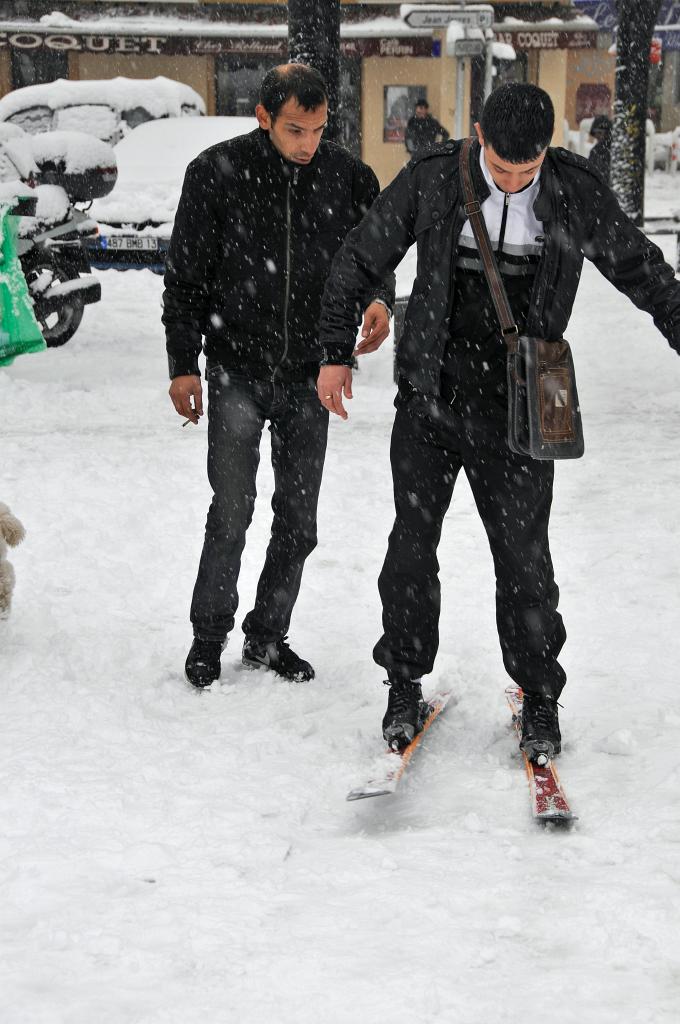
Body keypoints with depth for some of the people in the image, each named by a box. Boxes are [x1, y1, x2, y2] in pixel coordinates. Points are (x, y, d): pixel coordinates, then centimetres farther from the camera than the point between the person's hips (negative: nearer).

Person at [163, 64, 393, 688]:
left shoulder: (350, 178, -1)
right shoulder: (217, 173, -7)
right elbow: (186, 276, -1)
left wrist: (378, 298, -13)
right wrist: (184, 365, -4)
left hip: (311, 373, 3)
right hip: (236, 369, -3)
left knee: (299, 517, 7)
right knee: (233, 506, -8)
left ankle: (268, 637, 22)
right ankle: (209, 634, 10)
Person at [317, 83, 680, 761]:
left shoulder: (577, 195, -5)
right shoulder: (432, 180, -5)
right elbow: (358, 260, 6)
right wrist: (336, 353, 7)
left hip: (517, 406, 0)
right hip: (430, 394, 1)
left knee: (522, 554, 0)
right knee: (412, 542, 3)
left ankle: (538, 698, 16)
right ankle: (405, 686, 19)